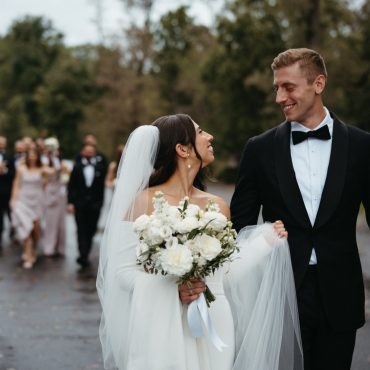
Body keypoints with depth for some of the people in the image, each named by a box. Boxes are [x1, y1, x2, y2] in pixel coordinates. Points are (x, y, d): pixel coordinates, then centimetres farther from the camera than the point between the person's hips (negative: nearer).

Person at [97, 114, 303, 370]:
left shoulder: (218, 206, 5)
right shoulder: (144, 202, -6)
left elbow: (223, 274, 7)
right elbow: (123, 270, -6)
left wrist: (266, 241, 3)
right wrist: (172, 290, -20)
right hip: (161, 331, -3)